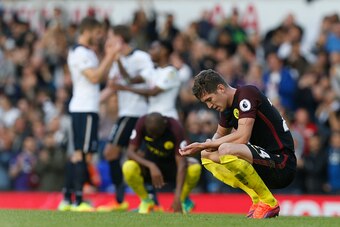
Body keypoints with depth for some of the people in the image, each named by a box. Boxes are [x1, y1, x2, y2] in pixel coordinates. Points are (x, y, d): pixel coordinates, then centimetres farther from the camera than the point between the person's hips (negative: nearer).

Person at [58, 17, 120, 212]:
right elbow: (94, 77, -19)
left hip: (81, 109, 10)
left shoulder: (87, 52, 19)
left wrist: (110, 56, 11)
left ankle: (67, 199, 12)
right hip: (85, 109, -10)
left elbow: (102, 76, 17)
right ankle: (78, 201, -12)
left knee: (79, 153, 11)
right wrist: (110, 56, -15)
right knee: (84, 153, -10)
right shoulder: (80, 53, -12)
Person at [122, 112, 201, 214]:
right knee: (128, 168, -32)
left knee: (195, 167, -34)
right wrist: (151, 166, -39)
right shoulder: (142, 123, -20)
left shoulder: (175, 128, -27)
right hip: (150, 164, 1)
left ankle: (183, 199, -3)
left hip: (172, 167, -1)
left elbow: (181, 164, -32)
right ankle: (146, 201, -3)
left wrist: (177, 198, -41)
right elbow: (131, 151, -21)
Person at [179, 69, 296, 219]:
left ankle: (269, 203, -15)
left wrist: (206, 144, -13)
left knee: (226, 150, -31)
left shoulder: (247, 93, -14)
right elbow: (220, 134, 28)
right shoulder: (227, 107, 12)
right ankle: (257, 199, 1)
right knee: (207, 156, 8)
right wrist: (211, 144, 3)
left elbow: (242, 137, -23)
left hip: (282, 164, -10)